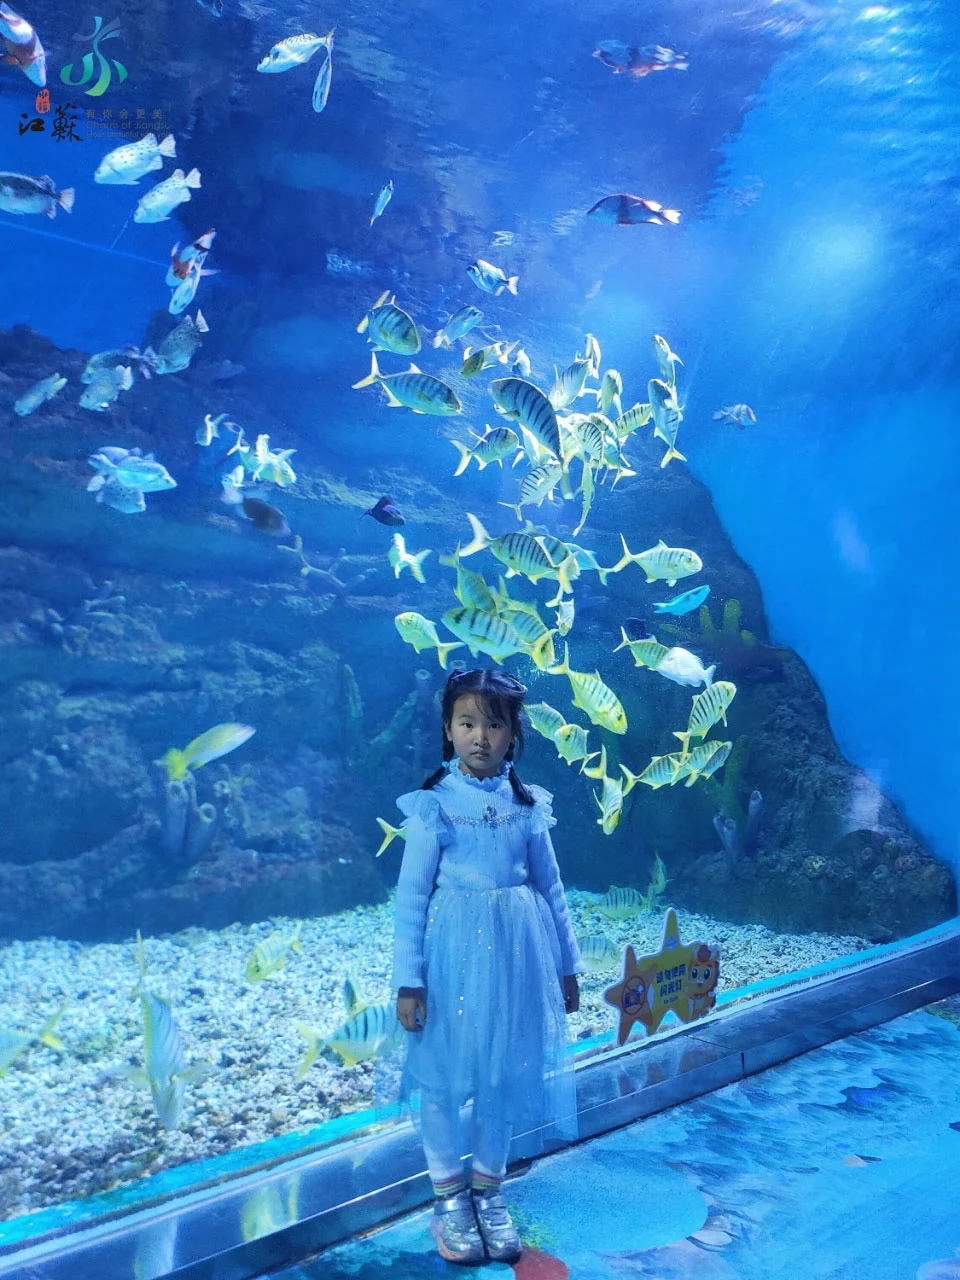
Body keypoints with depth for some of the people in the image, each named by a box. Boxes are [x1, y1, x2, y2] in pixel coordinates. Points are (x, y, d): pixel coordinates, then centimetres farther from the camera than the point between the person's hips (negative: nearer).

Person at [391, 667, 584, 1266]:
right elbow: (411, 897, -7)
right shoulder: (433, 804, -8)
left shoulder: (529, 804, 1)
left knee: (505, 1071, 12)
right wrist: (408, 981, -9)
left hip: (517, 950, 3)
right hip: (454, 949, -3)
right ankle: (449, 1197, 27)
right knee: (442, 1071, 7)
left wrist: (566, 966, 11)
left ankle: (489, 1191, 32)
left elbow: (550, 887, 8)